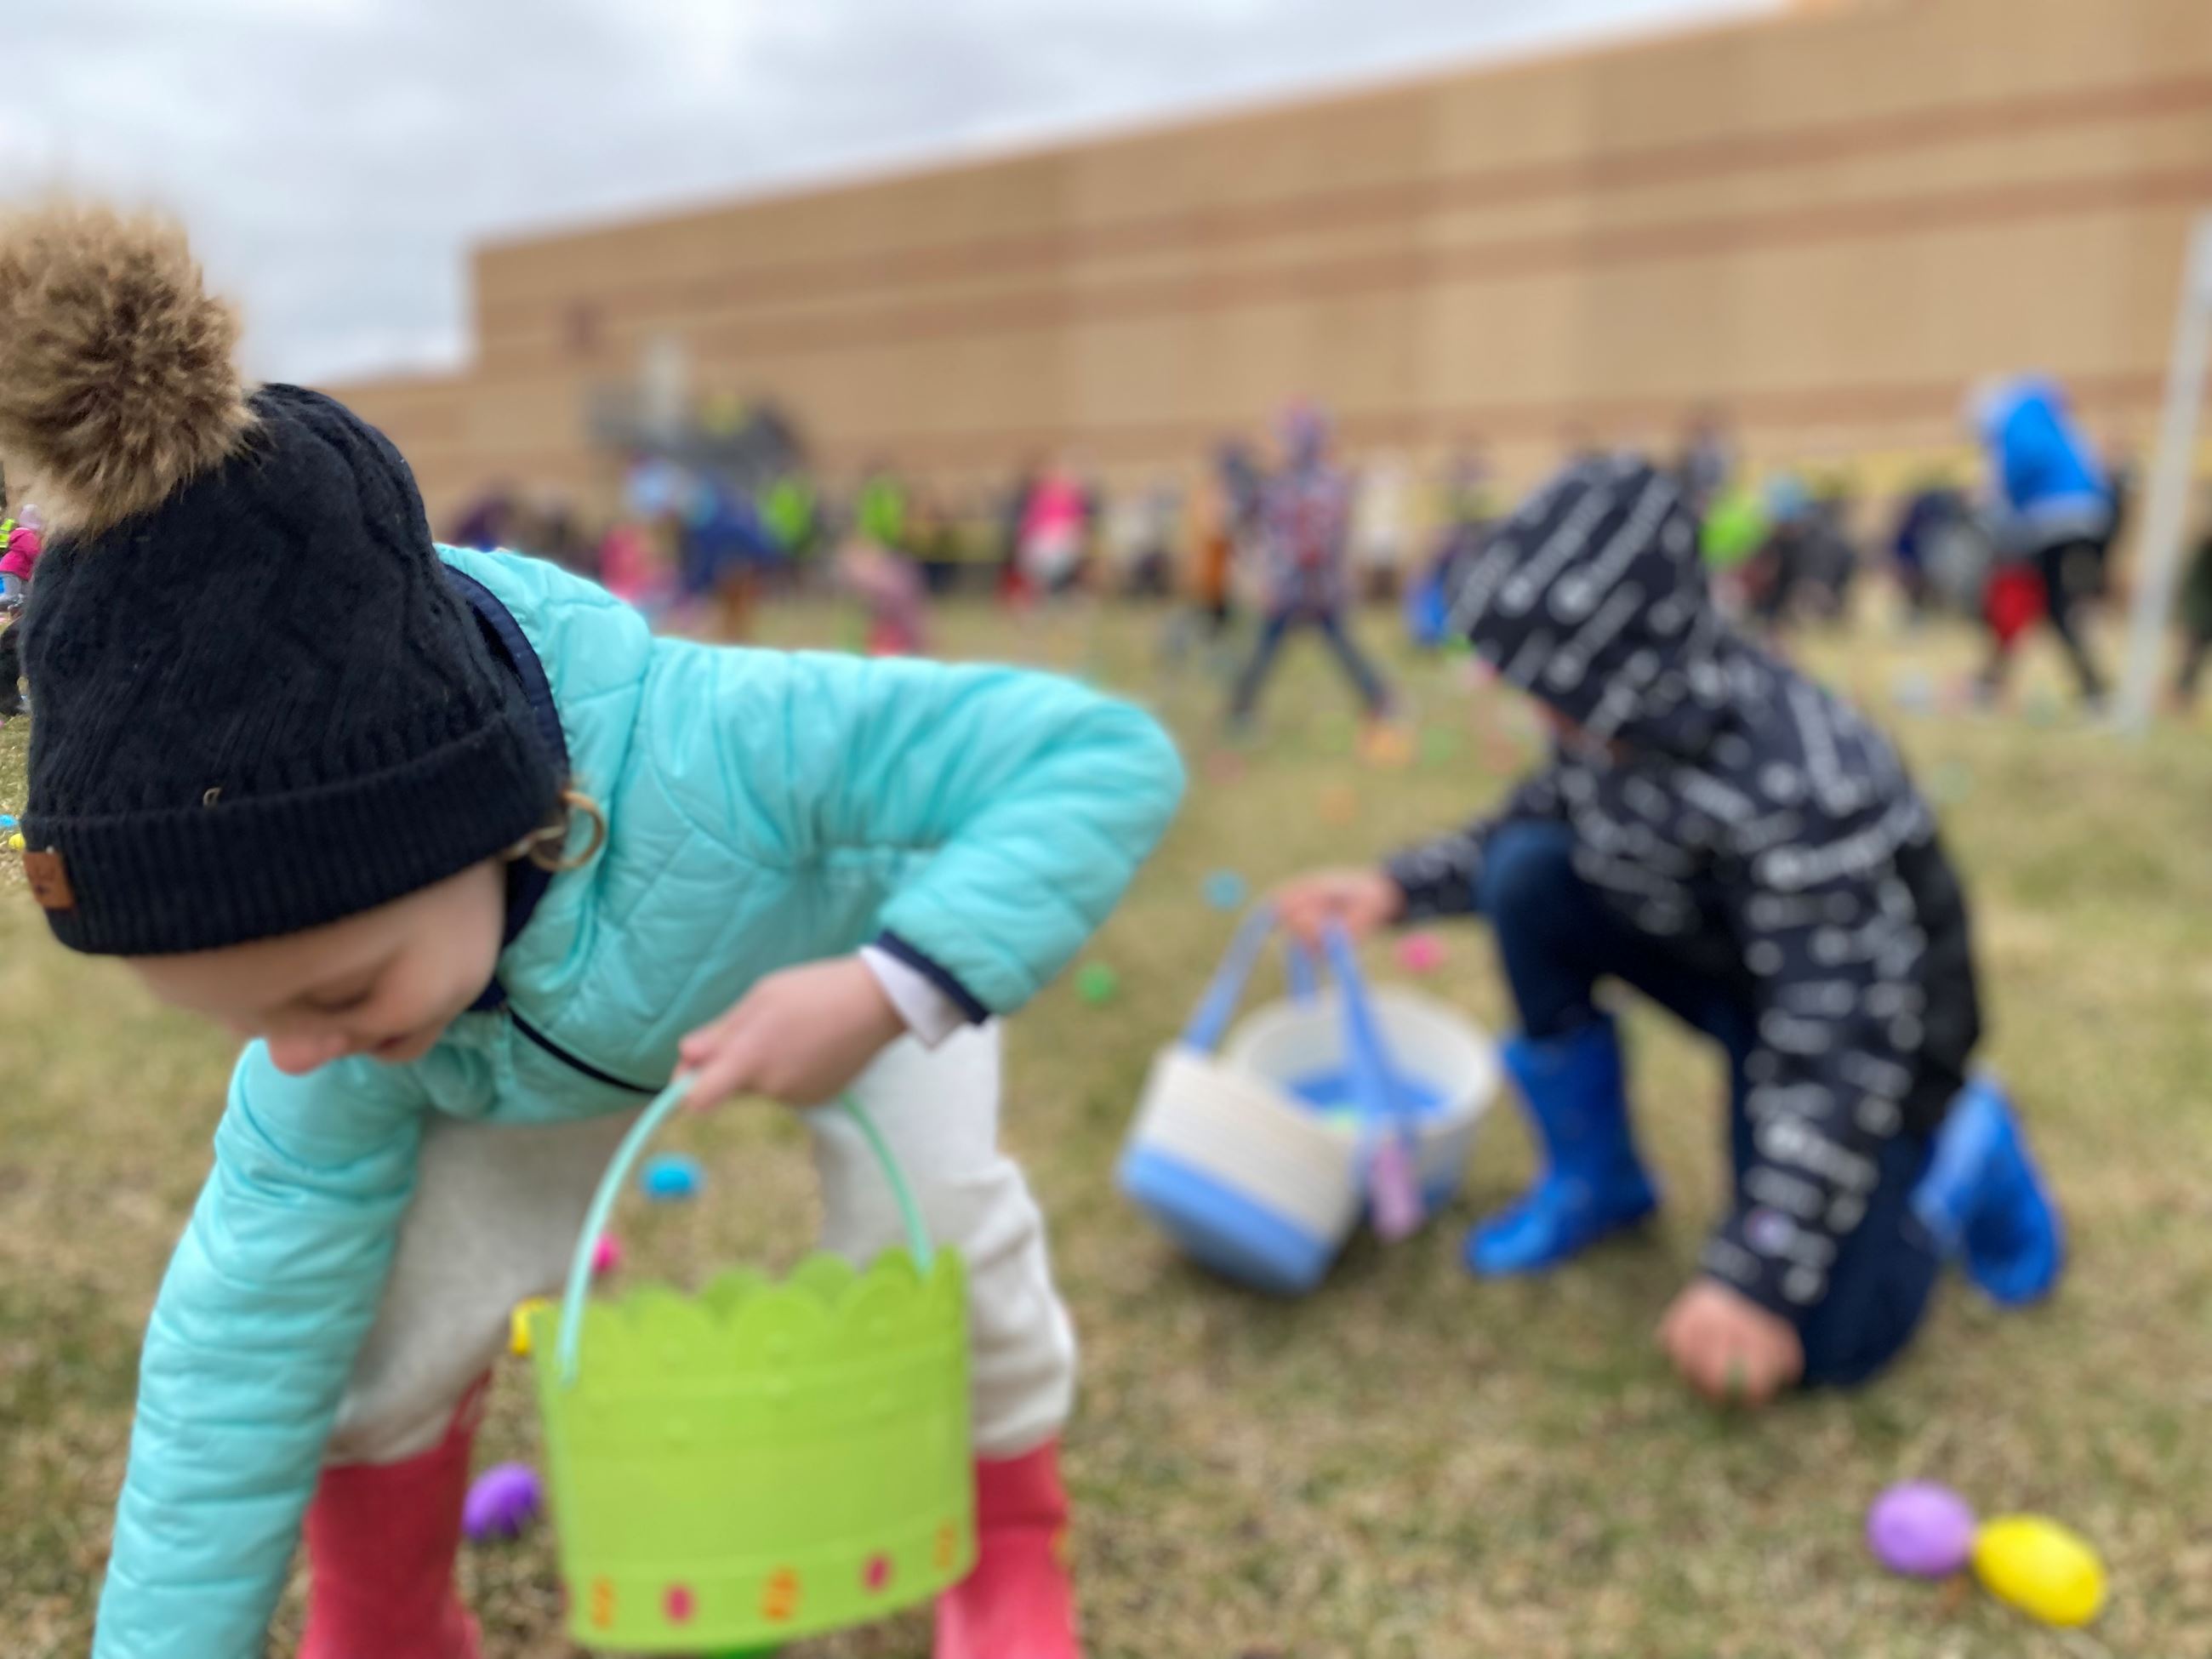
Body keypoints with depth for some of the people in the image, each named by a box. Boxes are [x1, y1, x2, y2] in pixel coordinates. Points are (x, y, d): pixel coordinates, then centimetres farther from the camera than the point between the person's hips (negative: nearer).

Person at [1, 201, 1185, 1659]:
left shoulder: (710, 740, -49)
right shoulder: (338, 1060, -32)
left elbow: (1108, 753, -45)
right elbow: (244, 1349, -23)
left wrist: (889, 990, -55)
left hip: (852, 947, -2)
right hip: (557, 1051, 2)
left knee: (927, 1219, -25)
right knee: (401, 1308, -14)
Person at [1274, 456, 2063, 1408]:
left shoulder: (1801, 790, -38)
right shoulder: (1621, 713, -16)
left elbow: (1841, 1052, -36)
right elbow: (1537, 820, 5)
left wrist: (1752, 1275, -36)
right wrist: (1396, 889, -10)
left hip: (1869, 1013, -7)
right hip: (1718, 957, 7)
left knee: (1818, 1346, -17)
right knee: (1526, 869, -16)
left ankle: (1960, 1150, 13)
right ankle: (1595, 1181, 1)